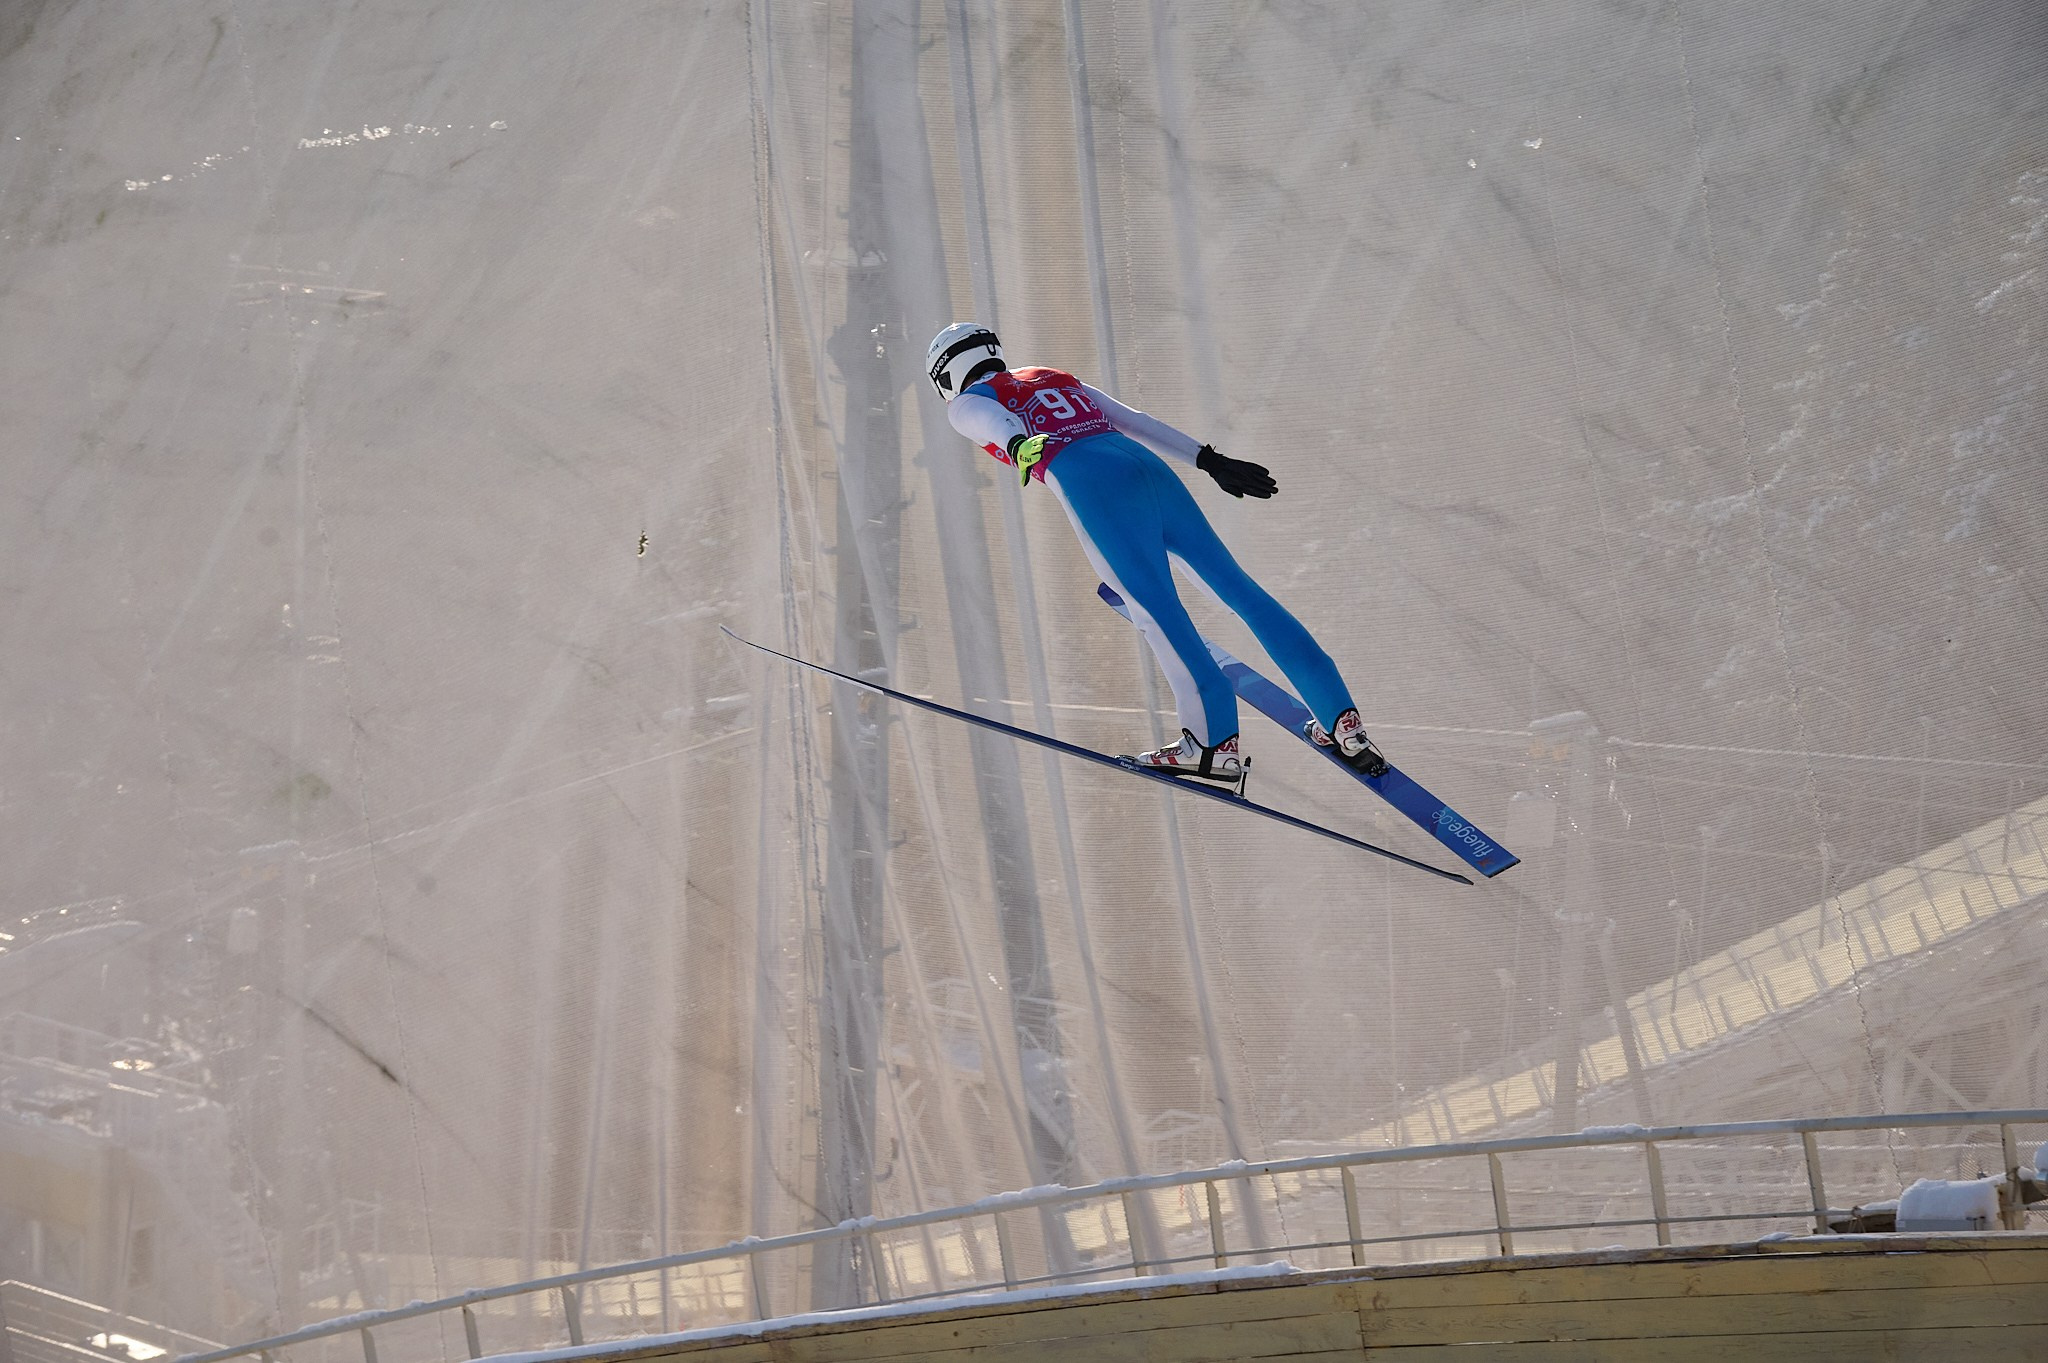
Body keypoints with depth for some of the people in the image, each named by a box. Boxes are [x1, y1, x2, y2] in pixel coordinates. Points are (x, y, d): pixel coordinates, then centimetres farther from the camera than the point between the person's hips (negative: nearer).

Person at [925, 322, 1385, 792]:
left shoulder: (966, 404, 18)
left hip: (1090, 482, -6)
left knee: (1153, 605, -17)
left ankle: (1214, 743, -31)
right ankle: (1342, 720, -6)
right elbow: (1135, 421, 30)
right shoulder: (1058, 379, 36)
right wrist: (1210, 462, 25)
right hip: (1148, 466, 6)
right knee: (1236, 586, 1)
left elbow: (995, 421, -6)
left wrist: (1020, 445, -28)